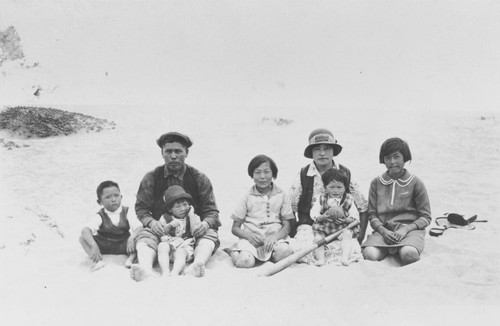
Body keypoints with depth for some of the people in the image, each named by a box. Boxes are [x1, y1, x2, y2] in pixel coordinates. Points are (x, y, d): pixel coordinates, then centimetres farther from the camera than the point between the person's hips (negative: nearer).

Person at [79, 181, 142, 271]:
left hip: (123, 245, 0)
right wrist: (94, 245, -45)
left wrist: (132, 238, -41)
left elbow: (139, 228, -18)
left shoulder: (127, 212, -6)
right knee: (83, 238, -20)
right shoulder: (100, 216, -9)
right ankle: (98, 261, -31)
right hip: (104, 246, 0)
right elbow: (86, 230, -26)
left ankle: (131, 258, -27)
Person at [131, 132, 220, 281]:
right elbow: (141, 208, 10)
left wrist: (206, 223, -18)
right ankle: (147, 270, -59)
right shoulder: (151, 178, 7)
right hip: (160, 229, 0)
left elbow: (211, 211, 6)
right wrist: (151, 222, -13)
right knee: (144, 237, -30)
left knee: (209, 235, -30)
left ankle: (196, 267, -58)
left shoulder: (199, 179, 6)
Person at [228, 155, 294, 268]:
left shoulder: (281, 195, 11)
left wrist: (274, 237, -15)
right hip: (251, 239, 0)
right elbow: (235, 228, 9)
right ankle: (236, 253, 1)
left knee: (285, 252, -34)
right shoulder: (248, 196, 11)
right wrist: (248, 235, -13)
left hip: (274, 238, 1)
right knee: (244, 261, -31)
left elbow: (287, 227, 7)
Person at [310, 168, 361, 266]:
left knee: (347, 235, -27)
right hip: (323, 228, 1)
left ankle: (345, 258, -30)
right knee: (317, 238, -22)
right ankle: (320, 258, -22)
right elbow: (313, 213, -3)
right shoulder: (321, 199, 4)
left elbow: (355, 216, -1)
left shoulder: (348, 200, 4)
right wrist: (322, 217, -23)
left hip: (343, 228, -1)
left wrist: (346, 220, -22)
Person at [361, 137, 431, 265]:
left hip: (410, 228, -1)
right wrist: (384, 231, -10)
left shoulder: (416, 183, 7)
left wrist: (405, 229, -11)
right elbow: (372, 214, 10)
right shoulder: (376, 183, 13)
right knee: (369, 254, -31)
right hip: (384, 230, 1)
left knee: (409, 254, -36)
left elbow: (426, 217, 6)